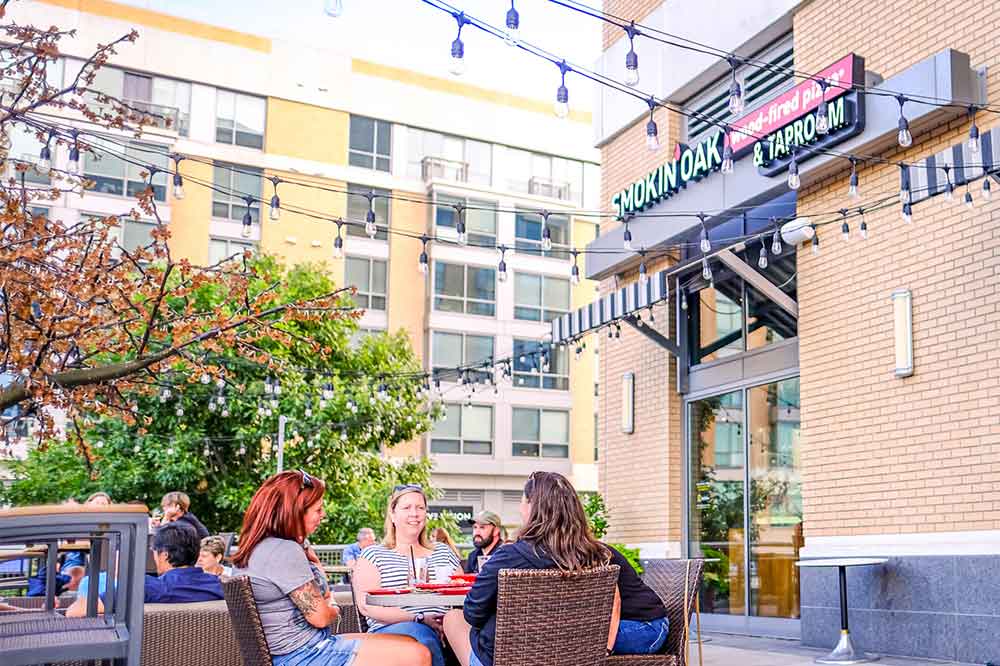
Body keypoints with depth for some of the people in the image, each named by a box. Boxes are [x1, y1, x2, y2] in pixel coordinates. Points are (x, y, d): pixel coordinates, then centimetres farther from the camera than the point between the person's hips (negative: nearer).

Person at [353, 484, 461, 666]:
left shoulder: (443, 552, 26)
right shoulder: (372, 555, 12)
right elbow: (367, 606, -3)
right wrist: (420, 619, -14)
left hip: (443, 631, 3)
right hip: (391, 631, -3)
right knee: (420, 634, -37)